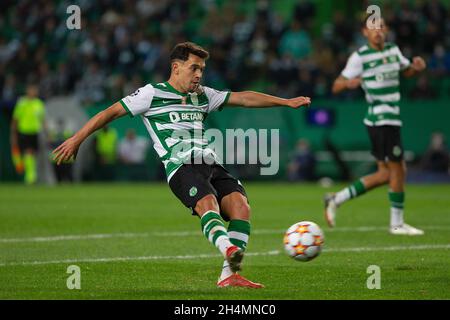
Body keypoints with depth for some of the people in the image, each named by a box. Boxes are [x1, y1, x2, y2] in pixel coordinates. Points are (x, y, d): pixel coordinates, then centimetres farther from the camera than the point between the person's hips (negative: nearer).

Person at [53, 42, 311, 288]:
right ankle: (230, 250, -61)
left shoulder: (202, 95, 26)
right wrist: (77, 139, 8)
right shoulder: (152, 93, 9)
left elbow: (243, 98, 25)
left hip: (211, 164, 6)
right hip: (181, 166, -6)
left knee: (241, 206, -19)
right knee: (208, 204, -34)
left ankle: (229, 275, -22)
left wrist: (286, 102, 20)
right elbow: (111, 112, 11)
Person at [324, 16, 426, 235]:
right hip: (381, 118, -8)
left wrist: (416, 67, 4)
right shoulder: (360, 57, -8)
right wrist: (348, 83, -29)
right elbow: (336, 87, -6)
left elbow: (406, 71, 27)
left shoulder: (393, 50, 10)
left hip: (391, 118, 8)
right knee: (397, 169, -5)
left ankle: (336, 199, 16)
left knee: (385, 174, 11)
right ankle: (397, 224, 5)